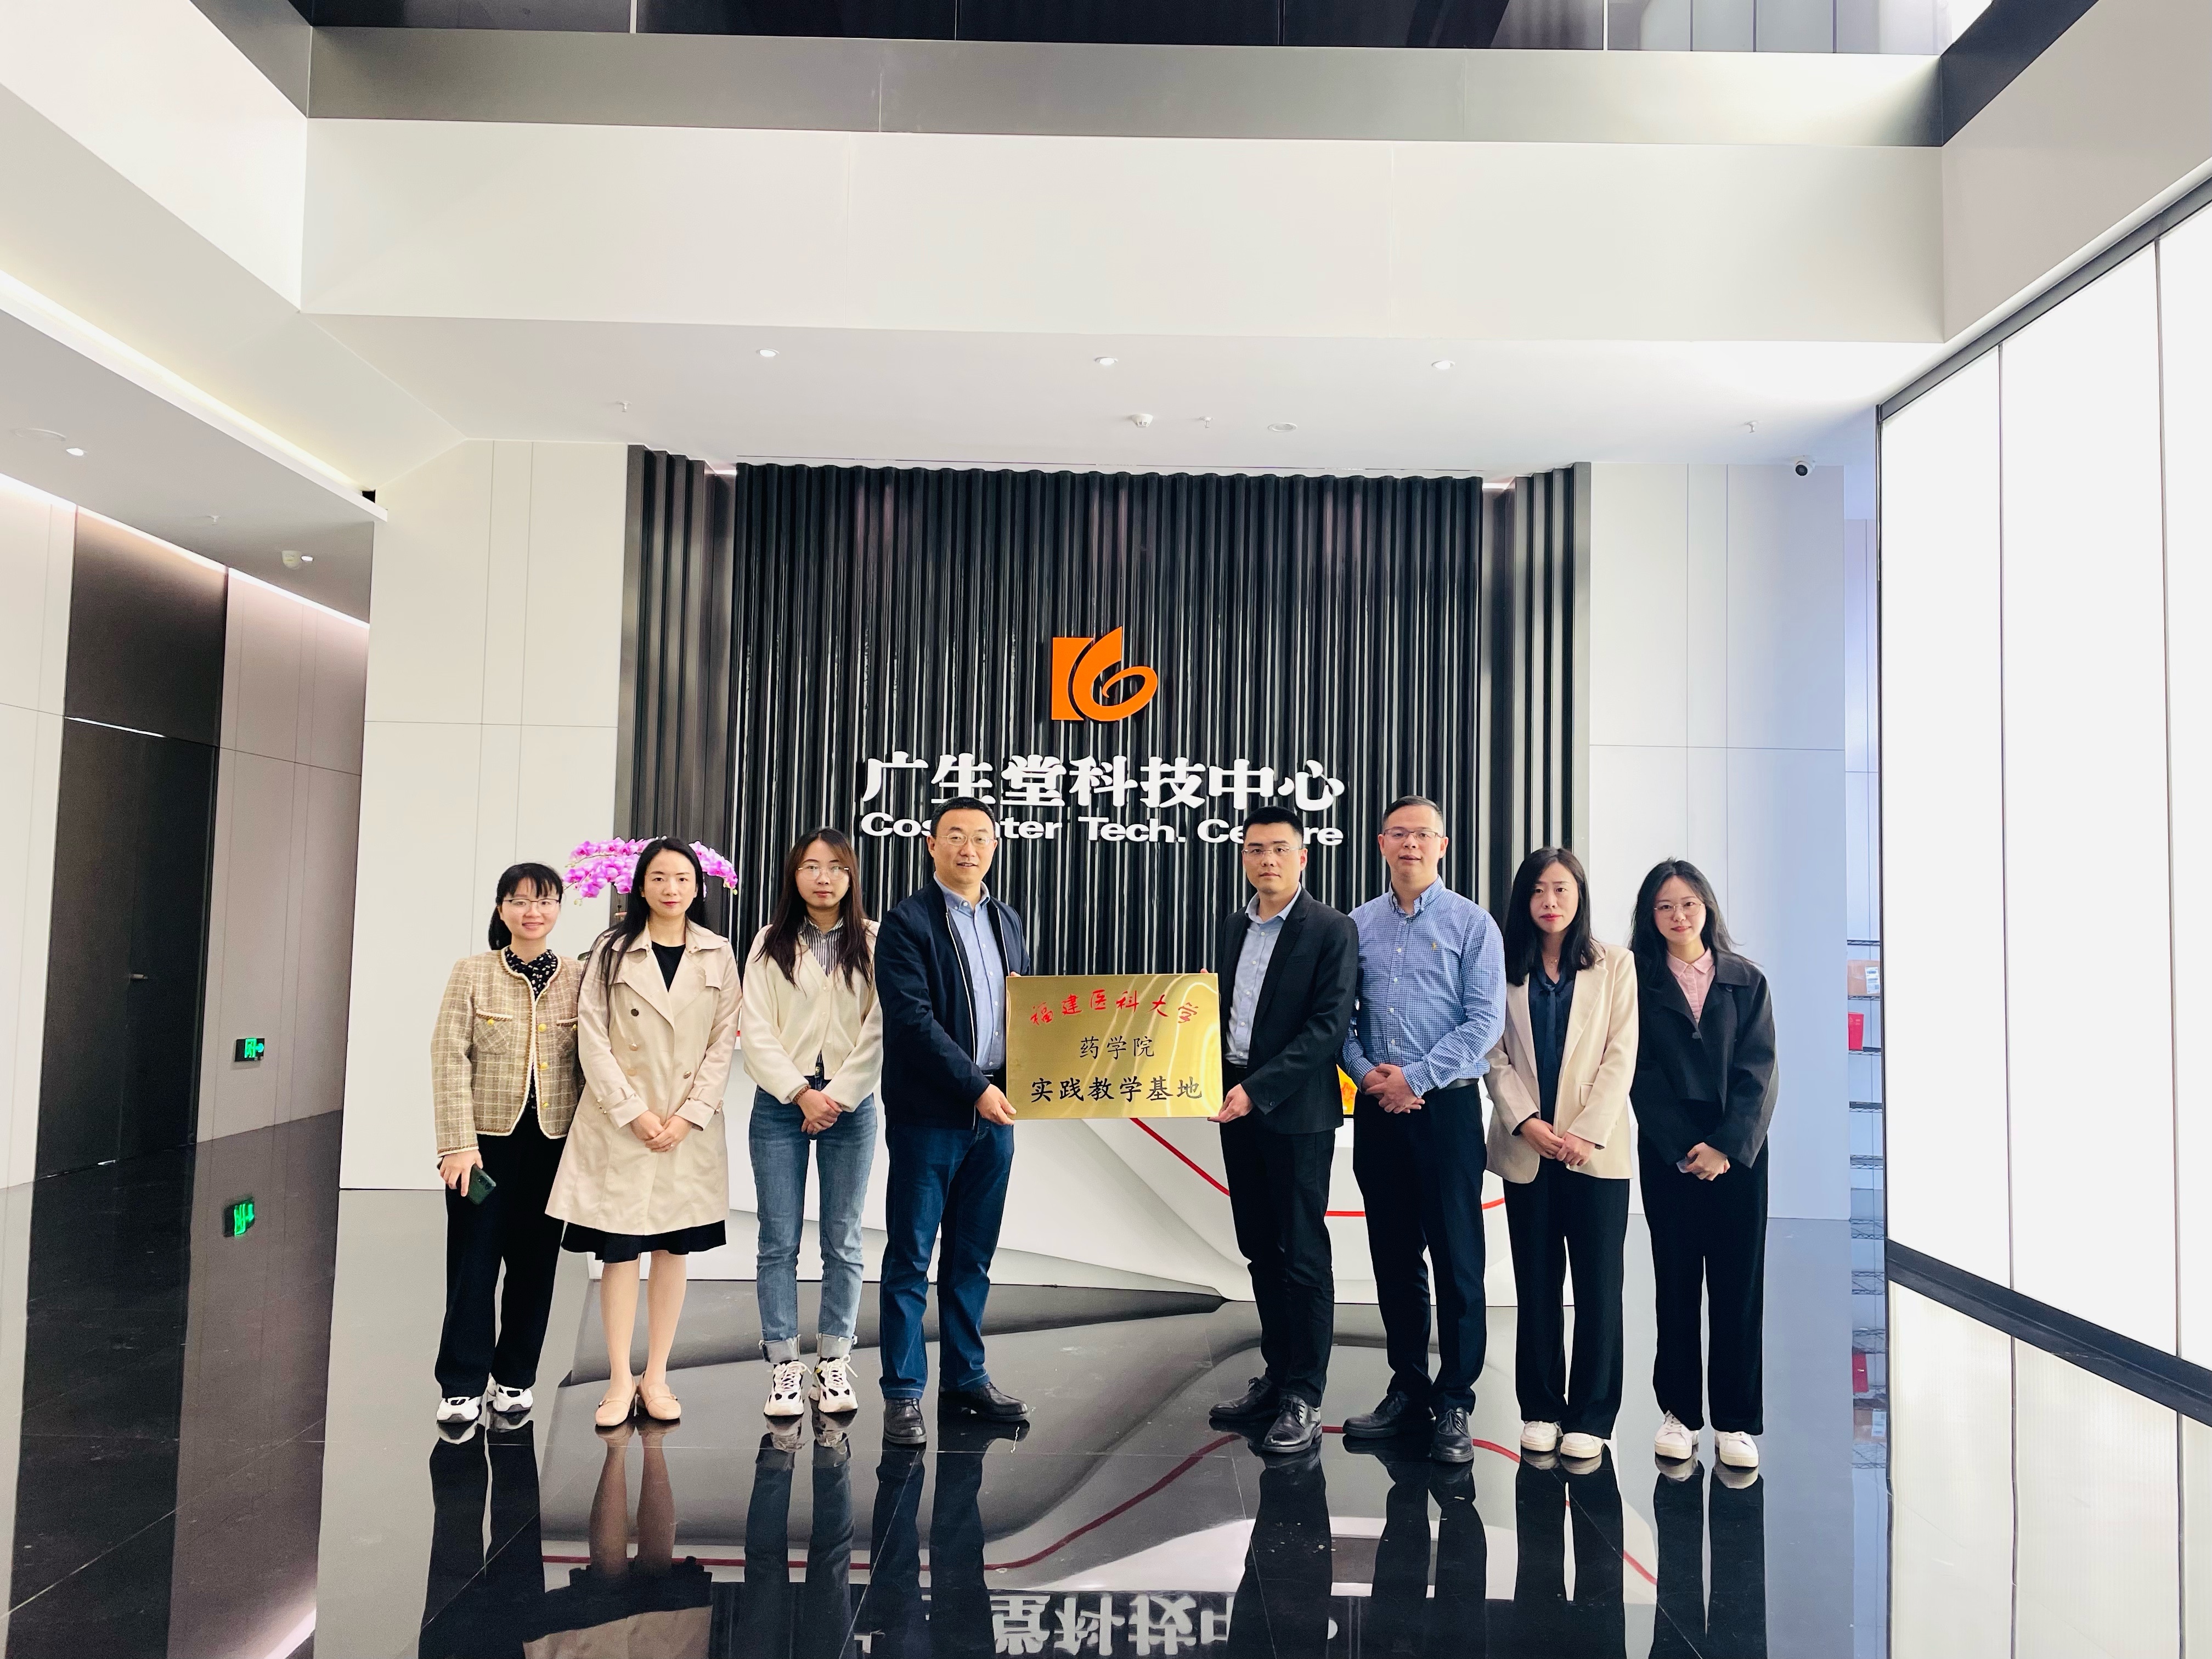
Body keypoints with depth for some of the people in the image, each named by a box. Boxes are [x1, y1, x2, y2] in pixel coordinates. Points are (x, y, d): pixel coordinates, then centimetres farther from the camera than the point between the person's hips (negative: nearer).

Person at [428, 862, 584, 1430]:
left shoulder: (579, 979, 3)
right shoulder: (472, 973, -1)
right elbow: (450, 1059, -5)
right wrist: (458, 1143, -11)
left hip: (553, 1142, 2)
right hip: (487, 1138, -1)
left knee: (535, 1262, 9)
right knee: (473, 1261, 3)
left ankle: (515, 1377, 23)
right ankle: (462, 1384, 15)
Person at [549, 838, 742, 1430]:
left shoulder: (718, 955, 5)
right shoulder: (612, 951, 1)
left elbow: (723, 1042, 3)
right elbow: (592, 1037, -4)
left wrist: (689, 1115, -8)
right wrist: (634, 1112, -11)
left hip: (689, 1126, 2)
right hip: (621, 1122, -1)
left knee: (673, 1250, 7)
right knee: (618, 1251, 0)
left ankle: (656, 1377, 16)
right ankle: (620, 1380, 10)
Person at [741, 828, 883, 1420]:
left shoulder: (874, 942, 2)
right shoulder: (771, 944, 5)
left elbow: (879, 1029, -3)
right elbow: (757, 1031, 0)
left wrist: (837, 1095, -9)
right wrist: (803, 1094, -9)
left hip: (850, 1105, 0)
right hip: (781, 1105, 1)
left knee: (842, 1242, 5)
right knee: (779, 1242, 2)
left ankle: (834, 1363, 14)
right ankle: (784, 1366, 11)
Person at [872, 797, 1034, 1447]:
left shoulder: (1007, 922, 13)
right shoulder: (907, 922, -7)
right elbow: (912, 1019, -16)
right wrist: (976, 1087, -18)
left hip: (994, 1110, 6)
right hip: (928, 1114, -6)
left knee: (973, 1256, 14)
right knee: (910, 1257, 3)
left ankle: (966, 1381, 25)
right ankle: (903, 1394, 12)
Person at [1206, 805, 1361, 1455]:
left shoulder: (1333, 930, -8)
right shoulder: (1234, 928, 12)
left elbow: (1329, 1026, -15)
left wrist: (1258, 1089, -20)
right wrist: (1215, 1078, 2)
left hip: (1297, 1111, -6)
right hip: (1237, 1107, 6)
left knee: (1303, 1255, 0)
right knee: (1261, 1249, 14)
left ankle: (1304, 1398, 8)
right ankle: (1277, 1372, 26)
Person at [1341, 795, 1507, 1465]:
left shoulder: (1471, 924, -2)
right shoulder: (1358, 925, 8)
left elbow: (1485, 1021, -8)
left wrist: (1413, 1077, -13)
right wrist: (1367, 1072, -10)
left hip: (1446, 1107, -3)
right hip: (1377, 1109, 4)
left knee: (1456, 1258, 0)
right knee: (1393, 1255, 11)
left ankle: (1454, 1403, 11)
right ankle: (1408, 1391, 23)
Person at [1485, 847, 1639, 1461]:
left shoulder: (1615, 965, 2)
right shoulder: (1505, 970, 7)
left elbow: (1620, 1057, -4)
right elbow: (1496, 1057, 3)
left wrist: (1585, 1133, -13)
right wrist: (1528, 1124, -10)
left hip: (1595, 1150, -1)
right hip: (1525, 1150, 2)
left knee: (1598, 1284, 2)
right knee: (1536, 1284, 8)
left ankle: (1590, 1416, 12)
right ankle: (1540, 1410, 17)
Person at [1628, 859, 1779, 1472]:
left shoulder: (1747, 982, 6)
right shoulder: (1639, 982, 3)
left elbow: (1758, 1071, -1)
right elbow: (1641, 1074, -3)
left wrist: (1727, 1145, -13)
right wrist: (1685, 1147, -11)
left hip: (1738, 1151, 1)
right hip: (1667, 1150, -1)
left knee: (1739, 1283, 3)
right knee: (1676, 1281, 5)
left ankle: (1735, 1421, 10)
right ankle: (1679, 1411, 14)